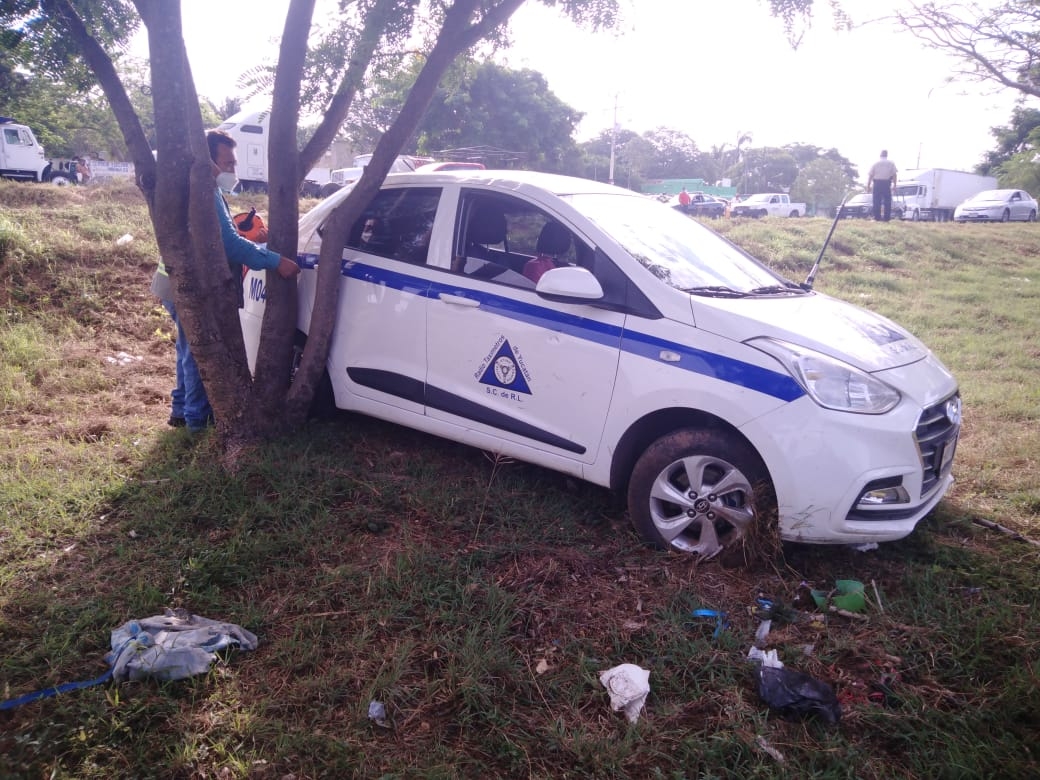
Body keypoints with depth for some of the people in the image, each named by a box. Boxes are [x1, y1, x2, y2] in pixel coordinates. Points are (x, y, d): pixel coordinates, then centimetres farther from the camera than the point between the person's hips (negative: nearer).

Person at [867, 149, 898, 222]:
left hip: (877, 183, 0)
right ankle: (886, 218, 1)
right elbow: (894, 175, 2)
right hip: (887, 183, 1)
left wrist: (868, 186, 5)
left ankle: (877, 218, -3)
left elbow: (870, 175, 1)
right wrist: (894, 185, 7)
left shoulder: (875, 163, 4)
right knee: (887, 201, 4)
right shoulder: (891, 163, 6)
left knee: (877, 201, 1)